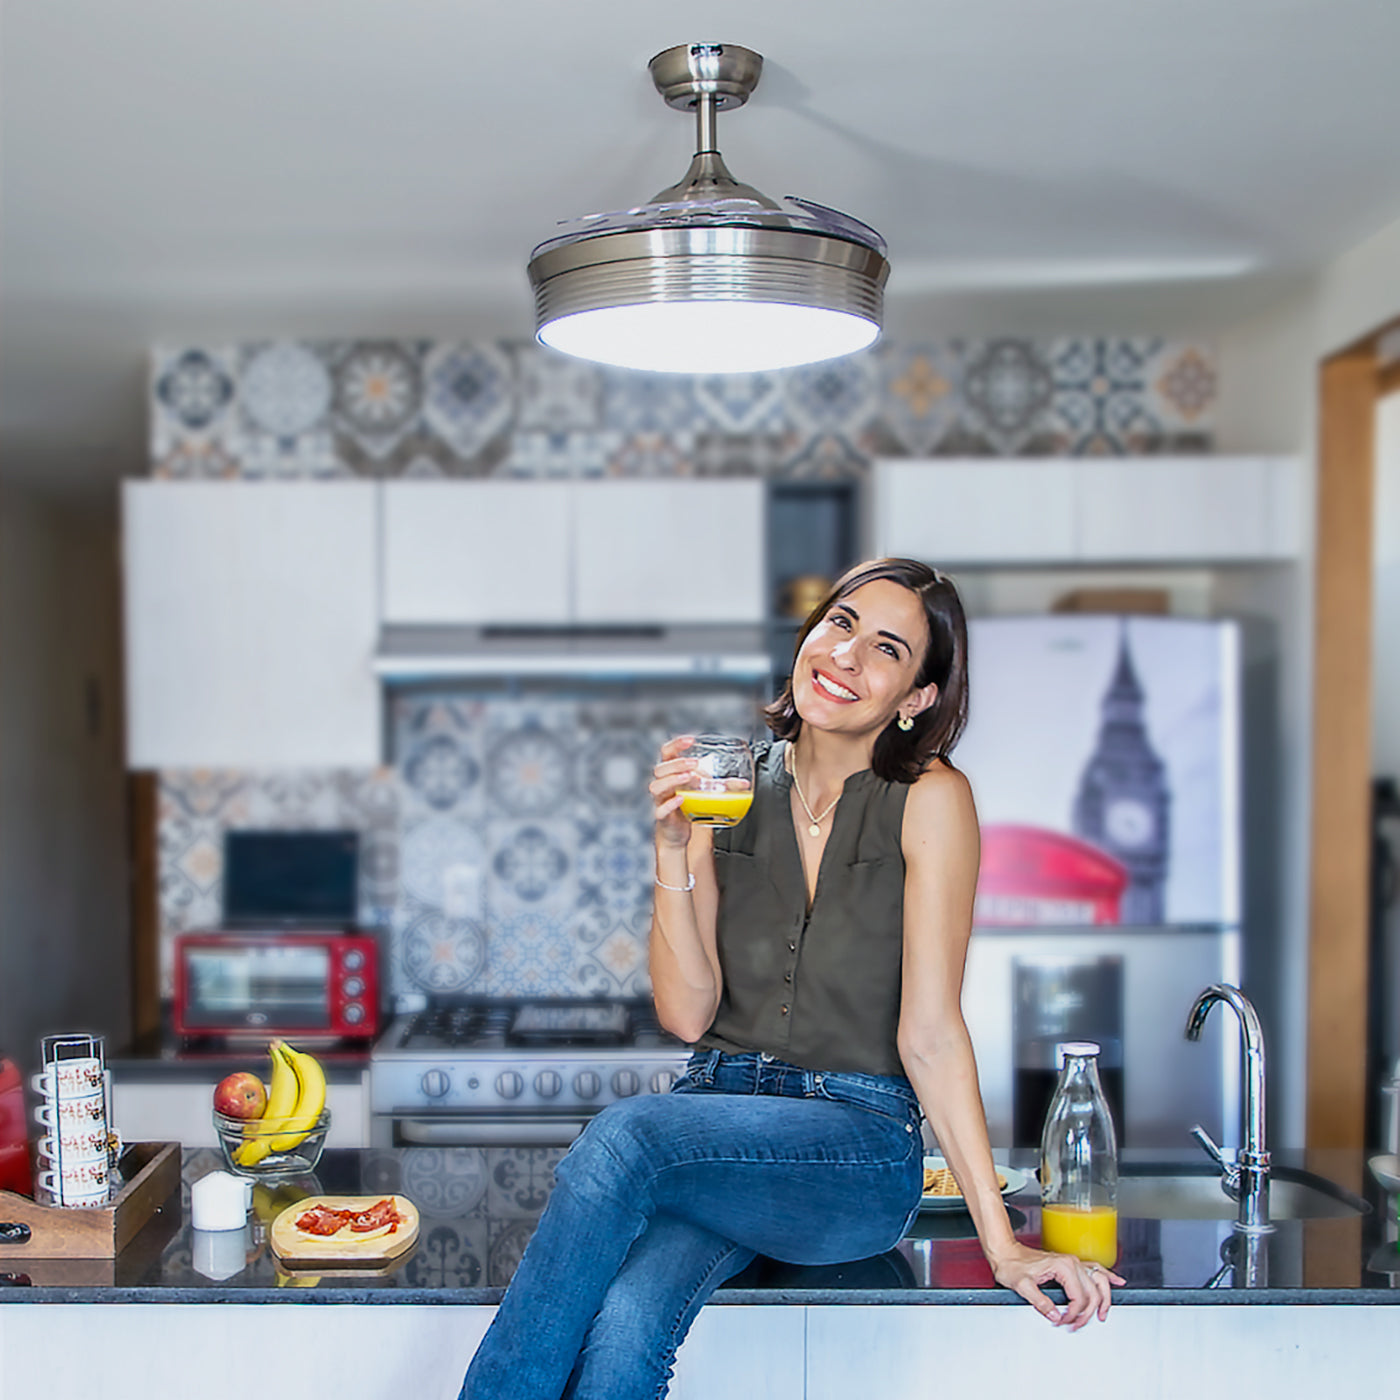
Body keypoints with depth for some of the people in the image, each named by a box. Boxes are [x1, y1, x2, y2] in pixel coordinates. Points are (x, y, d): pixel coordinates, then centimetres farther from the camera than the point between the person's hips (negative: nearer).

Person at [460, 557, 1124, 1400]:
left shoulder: (929, 799, -5)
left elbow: (928, 1034, -6)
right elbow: (688, 1013, 0)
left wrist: (1002, 1243, -10)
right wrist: (674, 847, -11)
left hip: (857, 1151, -3)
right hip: (721, 1125, 3)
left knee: (626, 1134, -32)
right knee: (623, 1322, -31)